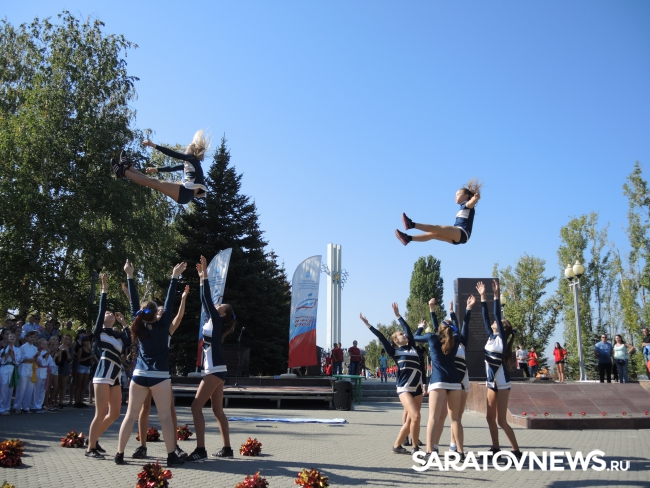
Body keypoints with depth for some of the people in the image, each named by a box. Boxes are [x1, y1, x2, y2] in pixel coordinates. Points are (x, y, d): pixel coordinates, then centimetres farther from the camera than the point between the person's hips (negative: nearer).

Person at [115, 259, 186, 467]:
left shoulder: (138, 327, 2)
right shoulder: (162, 326, -6)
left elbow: (134, 303, 5)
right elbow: (169, 304, -6)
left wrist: (130, 276, 9)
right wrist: (175, 277, -6)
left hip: (139, 376, 3)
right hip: (159, 377, -3)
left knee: (130, 416, 9)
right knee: (165, 417, -1)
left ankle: (119, 454, 12)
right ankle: (171, 456, -2)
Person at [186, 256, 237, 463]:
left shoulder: (217, 322, -7)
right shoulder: (213, 322, 14)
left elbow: (208, 300, -12)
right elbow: (205, 302, 21)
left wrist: (205, 277, -8)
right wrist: (202, 278, 23)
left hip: (215, 370, -9)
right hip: (216, 370, 9)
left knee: (196, 407, -11)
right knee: (218, 410, 11)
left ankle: (200, 450, -13)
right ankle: (227, 448, 15)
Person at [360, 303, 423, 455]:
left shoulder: (412, 347, 15)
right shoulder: (394, 352, 4)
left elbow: (408, 329, 20)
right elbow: (381, 338, 1)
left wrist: (398, 316, 27)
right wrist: (368, 325, 1)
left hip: (417, 388, 6)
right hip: (404, 389, -5)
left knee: (411, 419, 5)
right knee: (415, 416, -19)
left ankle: (397, 445, 19)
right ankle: (415, 448, -4)